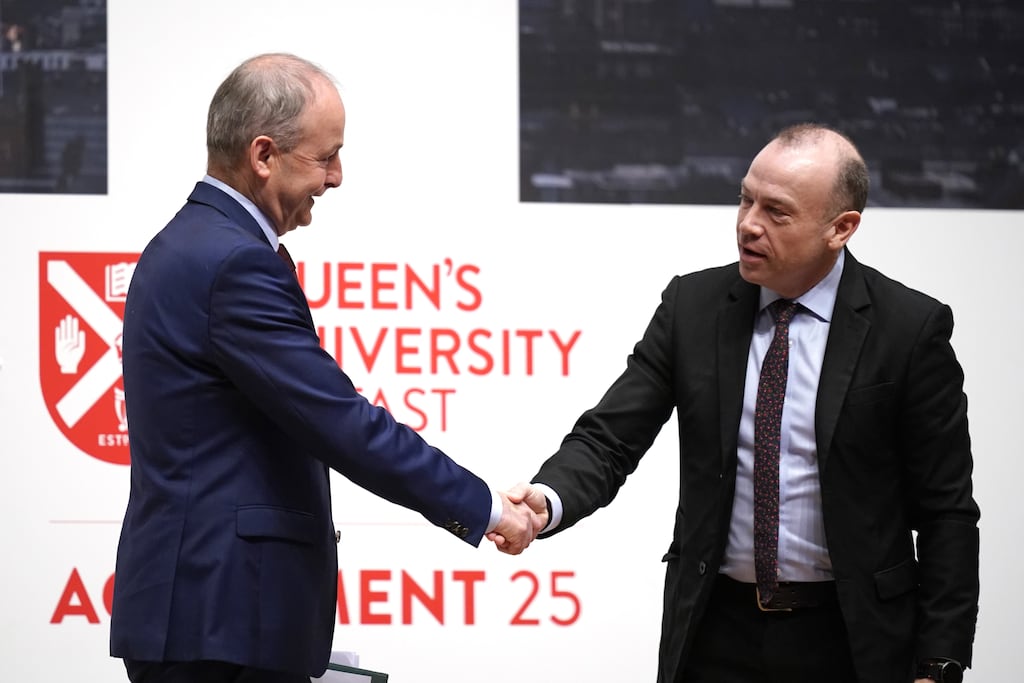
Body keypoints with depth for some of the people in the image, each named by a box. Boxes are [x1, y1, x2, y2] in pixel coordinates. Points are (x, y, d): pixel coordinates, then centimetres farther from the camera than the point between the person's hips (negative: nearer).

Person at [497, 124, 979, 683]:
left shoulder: (911, 328, -8)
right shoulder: (692, 305, 0)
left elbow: (946, 512, -5)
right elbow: (609, 439, -3)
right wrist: (549, 500, -25)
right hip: (715, 634, 3)